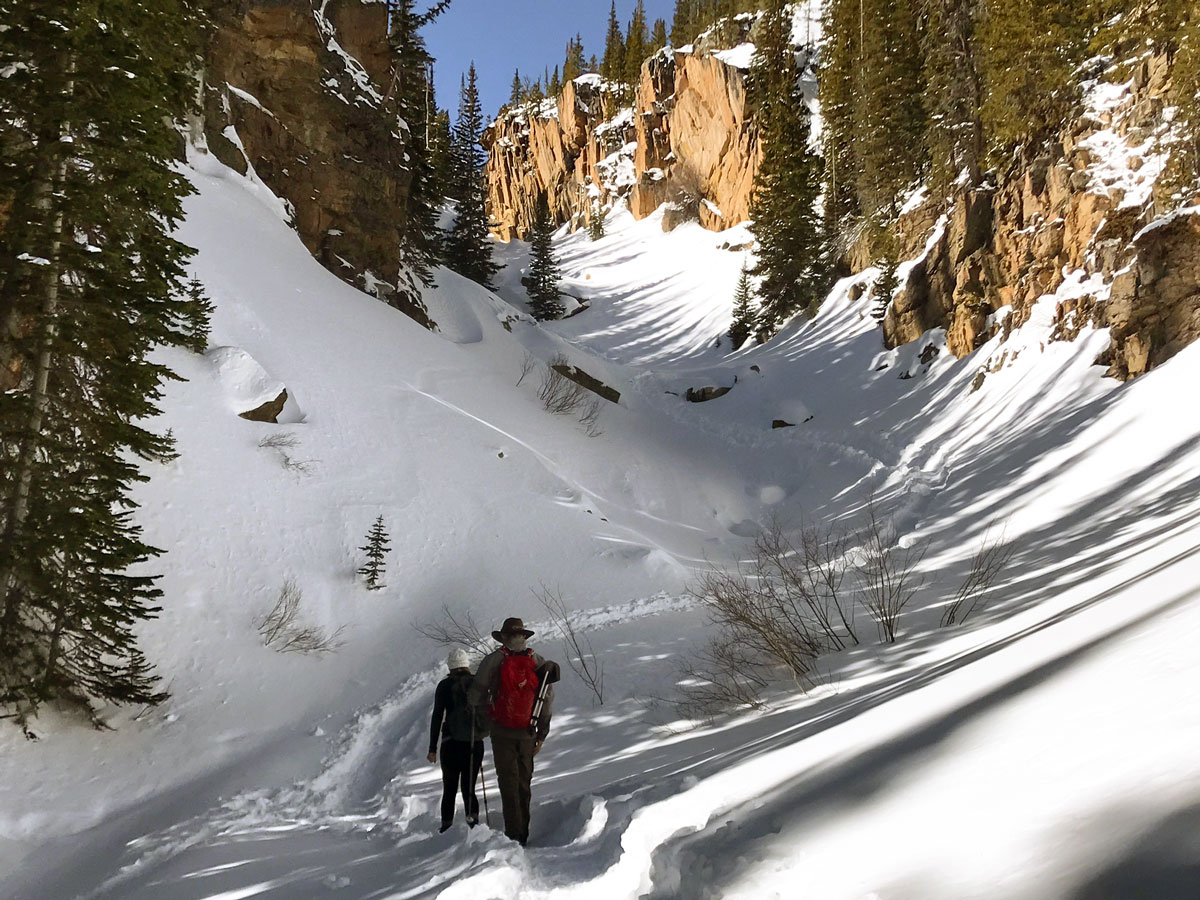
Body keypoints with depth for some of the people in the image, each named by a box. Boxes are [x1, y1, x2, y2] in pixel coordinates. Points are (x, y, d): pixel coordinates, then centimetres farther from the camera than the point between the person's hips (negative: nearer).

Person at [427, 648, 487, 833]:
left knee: (449, 790, 12)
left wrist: (432, 748, -1)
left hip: (452, 743, -1)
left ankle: (446, 825, 7)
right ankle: (473, 816, -12)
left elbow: (437, 717, -4)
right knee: (469, 788, 11)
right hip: (476, 743, 2)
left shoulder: (445, 686, -2)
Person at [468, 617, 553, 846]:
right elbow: (548, 697, 3)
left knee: (508, 782, 0)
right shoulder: (538, 661, 4)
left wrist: (484, 711, 14)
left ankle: (514, 834, -6)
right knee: (524, 782, 13)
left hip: (502, 731, -3)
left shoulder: (494, 660, -6)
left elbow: (475, 694, -7)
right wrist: (542, 733, 9)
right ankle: (523, 833, 15)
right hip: (528, 732, 3)